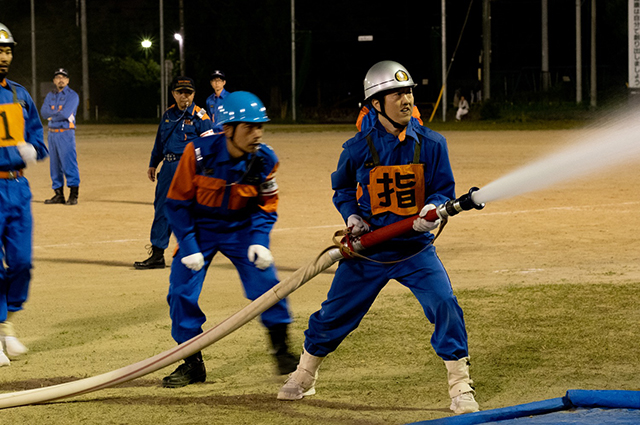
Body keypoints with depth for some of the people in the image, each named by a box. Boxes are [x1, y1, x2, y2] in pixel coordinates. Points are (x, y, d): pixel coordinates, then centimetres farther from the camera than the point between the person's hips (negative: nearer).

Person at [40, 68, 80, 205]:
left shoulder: (72, 95, -3)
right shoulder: (50, 95, 16)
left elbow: (65, 114, -16)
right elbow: (43, 112, 1)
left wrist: (51, 115, -2)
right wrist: (58, 112, -10)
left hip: (66, 133, -7)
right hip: (52, 134, 7)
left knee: (69, 163, -11)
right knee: (54, 165, 8)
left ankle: (73, 195, -11)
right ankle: (58, 194, 13)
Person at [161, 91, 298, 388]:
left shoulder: (264, 160, -18)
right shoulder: (198, 153, -25)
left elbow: (265, 206, -2)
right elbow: (177, 202, -14)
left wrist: (259, 241, -18)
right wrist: (189, 247, -18)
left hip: (241, 228, 1)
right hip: (198, 227, -1)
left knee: (266, 282, -13)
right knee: (181, 291, -8)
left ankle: (281, 351, 7)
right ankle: (192, 364, 9)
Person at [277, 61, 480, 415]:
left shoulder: (430, 144, -6)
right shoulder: (358, 148, -7)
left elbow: (444, 190, 1)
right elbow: (342, 188, 11)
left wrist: (433, 209, -21)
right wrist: (351, 215, -7)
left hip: (415, 248, 0)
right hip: (367, 249, 0)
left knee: (446, 306, -18)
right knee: (334, 314, 10)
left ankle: (460, 389, -4)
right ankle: (304, 377, 34)